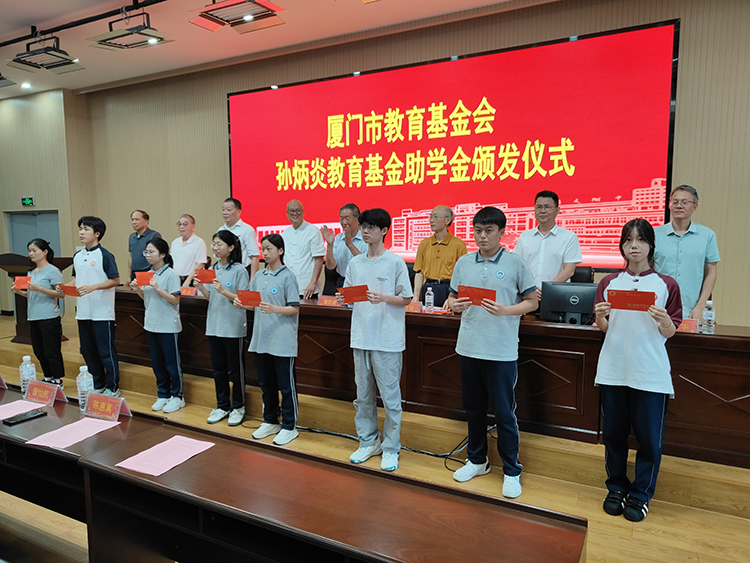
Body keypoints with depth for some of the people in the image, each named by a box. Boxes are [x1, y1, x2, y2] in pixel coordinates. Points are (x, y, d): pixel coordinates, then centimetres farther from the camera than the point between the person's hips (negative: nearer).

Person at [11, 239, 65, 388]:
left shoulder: (53, 271, -9)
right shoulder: (31, 272, 15)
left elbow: (60, 293, -15)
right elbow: (32, 295, 22)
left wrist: (38, 288, -22)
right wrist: (20, 292, 3)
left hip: (49, 318, -8)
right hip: (33, 318, 8)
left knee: (51, 352, -3)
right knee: (39, 352, 13)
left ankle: (58, 380, 7)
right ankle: (48, 379, 25)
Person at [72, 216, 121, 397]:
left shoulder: (105, 255, -9)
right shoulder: (77, 256, 12)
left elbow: (115, 280, -11)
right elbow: (76, 279, 19)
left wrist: (93, 287, -21)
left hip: (102, 312, -7)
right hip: (83, 312, 7)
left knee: (106, 351, 0)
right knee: (88, 351, 14)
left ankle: (112, 387, 12)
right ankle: (97, 385, 28)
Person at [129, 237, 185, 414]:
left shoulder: (170, 274, -13)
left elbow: (175, 300, -17)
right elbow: (147, 298, 18)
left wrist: (157, 288, -22)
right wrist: (137, 290, 0)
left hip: (168, 326, -7)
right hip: (151, 324, 7)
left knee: (172, 363, 3)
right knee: (157, 363, 15)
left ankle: (177, 396, 16)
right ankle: (163, 395, 27)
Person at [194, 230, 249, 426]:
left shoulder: (239, 270, -9)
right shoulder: (213, 269, 9)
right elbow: (210, 298, 11)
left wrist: (223, 291, -25)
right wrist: (201, 288, -7)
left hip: (233, 327, -6)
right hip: (214, 325, 6)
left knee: (235, 369, 5)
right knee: (218, 368, 14)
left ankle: (238, 407, 20)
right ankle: (222, 406, 27)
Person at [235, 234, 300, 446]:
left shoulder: (287, 277, -8)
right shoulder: (259, 276, 10)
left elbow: (294, 309, -11)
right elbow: (253, 304, 17)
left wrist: (274, 309, -25)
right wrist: (242, 304, -3)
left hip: (282, 340, -6)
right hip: (261, 338, 7)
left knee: (286, 385, 3)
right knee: (266, 383, 16)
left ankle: (289, 427, 16)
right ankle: (270, 421, 32)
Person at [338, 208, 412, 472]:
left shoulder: (395, 262, -5)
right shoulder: (355, 263, 9)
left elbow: (406, 298, -5)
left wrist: (384, 298, -21)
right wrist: (343, 299, -8)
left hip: (387, 339, -5)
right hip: (361, 336, 5)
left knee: (390, 395, 3)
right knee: (363, 395, 14)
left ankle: (391, 448, 17)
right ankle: (368, 442, 30)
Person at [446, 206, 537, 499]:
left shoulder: (515, 263, -3)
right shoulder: (463, 262, 8)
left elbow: (532, 301, 0)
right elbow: (452, 298, 14)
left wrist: (505, 310, -16)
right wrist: (455, 306, -9)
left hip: (501, 350, -4)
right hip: (468, 346, 4)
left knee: (504, 412, 3)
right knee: (473, 407, 16)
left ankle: (512, 471, 22)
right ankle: (477, 460, 35)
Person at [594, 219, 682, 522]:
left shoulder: (666, 284, 3)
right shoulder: (609, 283, 7)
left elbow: (670, 332, 3)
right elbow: (603, 328, 9)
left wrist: (664, 320, -18)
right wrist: (600, 316, -12)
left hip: (650, 372, -1)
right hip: (613, 369, 2)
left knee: (649, 437, 5)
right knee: (613, 432, 10)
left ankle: (640, 494, 24)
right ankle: (616, 487, 28)